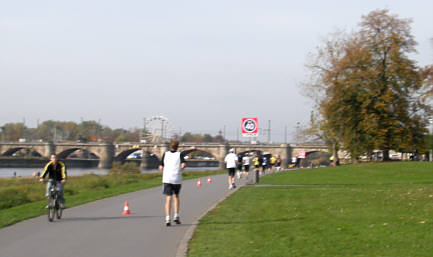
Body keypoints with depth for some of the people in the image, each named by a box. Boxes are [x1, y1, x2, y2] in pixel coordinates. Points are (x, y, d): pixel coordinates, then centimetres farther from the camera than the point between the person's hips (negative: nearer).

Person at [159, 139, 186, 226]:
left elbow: (161, 168, 3)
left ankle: (167, 218, -15)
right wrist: (180, 168, 6)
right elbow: (184, 164, -14)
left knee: (168, 198, -2)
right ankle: (176, 216, 12)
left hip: (167, 179, 0)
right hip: (177, 179, 0)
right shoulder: (179, 154, 2)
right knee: (176, 196, 20)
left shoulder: (165, 154, 6)